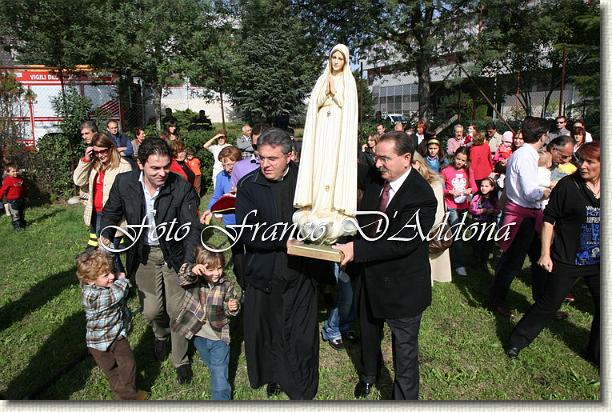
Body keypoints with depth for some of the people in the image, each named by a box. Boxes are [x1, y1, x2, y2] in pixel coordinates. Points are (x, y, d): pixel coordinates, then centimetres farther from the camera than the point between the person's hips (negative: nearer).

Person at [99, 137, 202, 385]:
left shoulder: (182, 188, -21)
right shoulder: (124, 182, -12)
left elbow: (192, 228, -20)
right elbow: (111, 212, 7)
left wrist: (189, 262, -33)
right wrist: (105, 235, -12)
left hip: (174, 254, -2)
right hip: (143, 255, 2)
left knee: (178, 310, 3)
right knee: (151, 311, 5)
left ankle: (180, 360, 29)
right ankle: (161, 335, 44)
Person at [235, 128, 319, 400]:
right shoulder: (248, 186, -5)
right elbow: (247, 232, -14)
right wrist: (288, 237, -19)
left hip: (299, 275, 0)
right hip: (262, 275, 0)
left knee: (302, 337, 8)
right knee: (266, 332, 15)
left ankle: (303, 392, 31)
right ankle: (273, 378, 43)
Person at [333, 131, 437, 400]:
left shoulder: (422, 196, -26)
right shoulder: (373, 177, -6)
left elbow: (401, 242, -30)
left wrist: (357, 249, -34)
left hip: (402, 284, -6)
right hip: (371, 276, 7)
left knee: (405, 347, 14)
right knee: (368, 332, 29)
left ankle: (404, 397, 39)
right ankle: (368, 373, 58)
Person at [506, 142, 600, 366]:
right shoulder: (568, 185, -12)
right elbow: (549, 219, -10)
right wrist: (545, 253, -12)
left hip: (598, 263, 5)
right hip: (567, 260, -4)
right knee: (549, 304, 3)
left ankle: (597, 353, 35)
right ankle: (517, 340, 20)